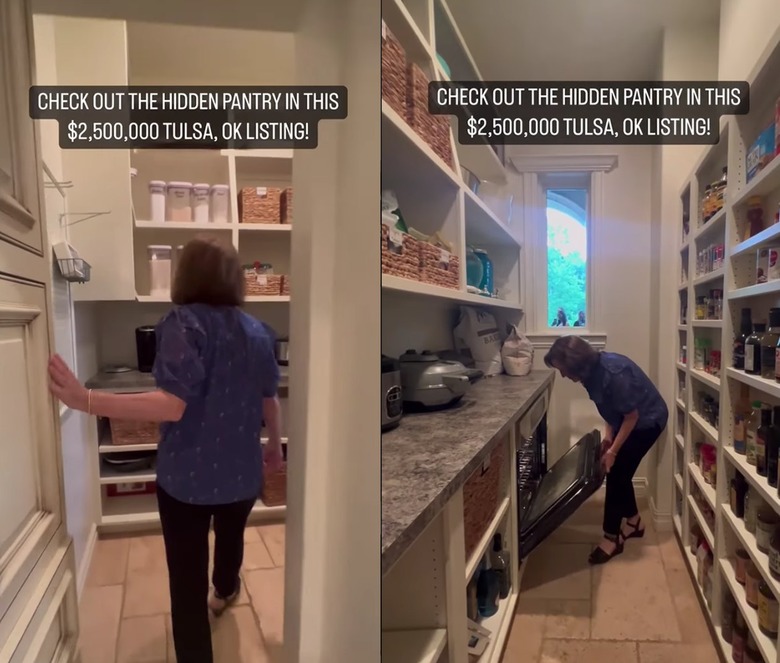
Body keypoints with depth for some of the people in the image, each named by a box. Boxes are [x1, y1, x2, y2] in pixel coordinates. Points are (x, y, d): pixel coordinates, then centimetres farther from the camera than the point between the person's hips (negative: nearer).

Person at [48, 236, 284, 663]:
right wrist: (275, 448, 24)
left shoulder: (183, 322, -17)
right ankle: (224, 593, 62)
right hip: (242, 473, 6)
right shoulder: (257, 332, 0)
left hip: (186, 477, -6)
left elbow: (173, 404, -28)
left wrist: (84, 400, -33)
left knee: (186, 583, 7)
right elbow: (270, 401, 8)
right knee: (231, 535, 33)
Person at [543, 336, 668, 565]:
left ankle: (612, 538, 2)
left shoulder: (613, 373, -35)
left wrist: (613, 450, -20)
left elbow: (632, 416, -26)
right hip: (628, 418, 8)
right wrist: (608, 436, -2)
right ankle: (634, 522, 30)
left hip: (647, 420, -8)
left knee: (616, 472, -8)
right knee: (619, 471, 11)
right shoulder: (592, 371, -9)